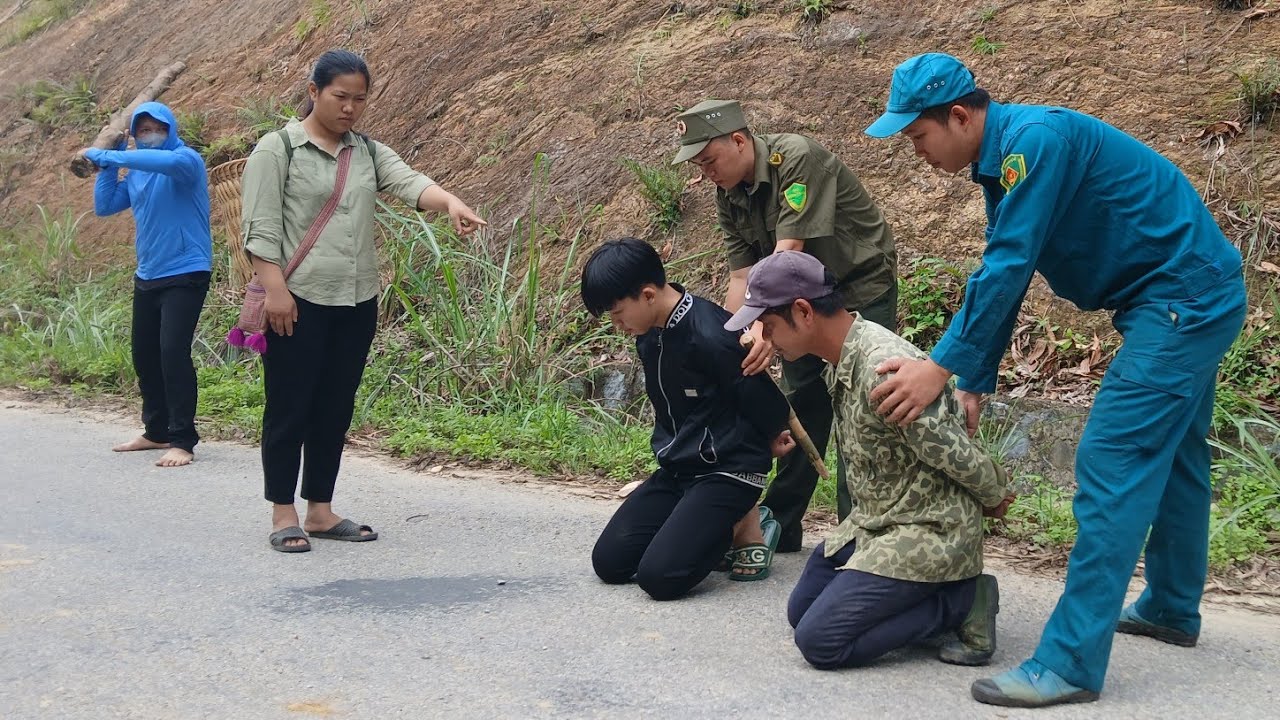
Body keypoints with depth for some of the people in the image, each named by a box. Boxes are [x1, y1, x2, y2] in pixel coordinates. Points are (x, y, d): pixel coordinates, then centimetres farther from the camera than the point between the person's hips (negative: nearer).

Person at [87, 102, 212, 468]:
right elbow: (103, 206, 9)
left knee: (173, 351, -17)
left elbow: (165, 161, -34)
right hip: (147, 276, 8)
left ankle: (182, 441, -11)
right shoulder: (135, 173, 12)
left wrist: (104, 155, -28)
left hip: (185, 274, -8)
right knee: (144, 354, 12)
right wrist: (109, 163, 2)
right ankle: (156, 432, 26)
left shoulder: (187, 160, -10)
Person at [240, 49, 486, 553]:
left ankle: (320, 510, 21)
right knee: (290, 408, 1)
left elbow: (409, 182, -8)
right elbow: (261, 226, -8)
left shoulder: (368, 152, 11)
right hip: (298, 301, -5)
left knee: (336, 409, 11)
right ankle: (283, 514, 11)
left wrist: (450, 202, -28)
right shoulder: (278, 149, -2)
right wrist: (274, 288, -17)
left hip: (357, 303, 5)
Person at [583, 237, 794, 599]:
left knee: (660, 576, -21)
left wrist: (770, 440, 8)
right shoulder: (649, 334, 3)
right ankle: (718, 529, 13)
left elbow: (760, 397, -10)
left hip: (728, 470, -8)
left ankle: (746, 526, 4)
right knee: (609, 562, -1)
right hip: (677, 469, 9)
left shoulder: (711, 337, -24)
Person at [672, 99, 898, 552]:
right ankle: (780, 527, 19)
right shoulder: (728, 197, -2)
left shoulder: (797, 159, -25)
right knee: (801, 412, 11)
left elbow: (787, 253, -34)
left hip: (862, 286, -7)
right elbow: (741, 276, -3)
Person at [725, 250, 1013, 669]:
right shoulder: (840, 360, 2)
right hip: (874, 521, 10)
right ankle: (934, 599, 12)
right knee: (801, 611, 15)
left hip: (929, 533, -10)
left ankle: (960, 603, -3)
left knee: (819, 640, -15)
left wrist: (995, 497, -4)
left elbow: (954, 454, -23)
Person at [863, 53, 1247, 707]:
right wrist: (973, 383, 8)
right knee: (1169, 456, 21)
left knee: (1111, 466, -14)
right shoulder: (1003, 159, 8)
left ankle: (1072, 663, -13)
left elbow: (1006, 269, -26)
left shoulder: (1035, 139, -22)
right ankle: (1172, 609, 39)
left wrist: (943, 367, -22)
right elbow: (1002, 277, 11)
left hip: (1184, 302, -11)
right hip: (1195, 299, 11)